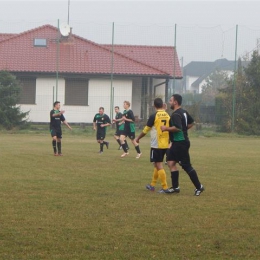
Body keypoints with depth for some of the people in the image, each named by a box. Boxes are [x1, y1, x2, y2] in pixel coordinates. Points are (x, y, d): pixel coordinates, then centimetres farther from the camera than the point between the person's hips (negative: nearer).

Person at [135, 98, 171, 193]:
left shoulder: (154, 116, -12)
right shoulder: (167, 116, 3)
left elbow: (145, 130, -4)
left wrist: (138, 138, 11)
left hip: (156, 145, -6)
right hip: (165, 145, 6)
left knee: (159, 165, -3)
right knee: (157, 164, 19)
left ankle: (165, 188, -8)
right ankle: (152, 185, 27)